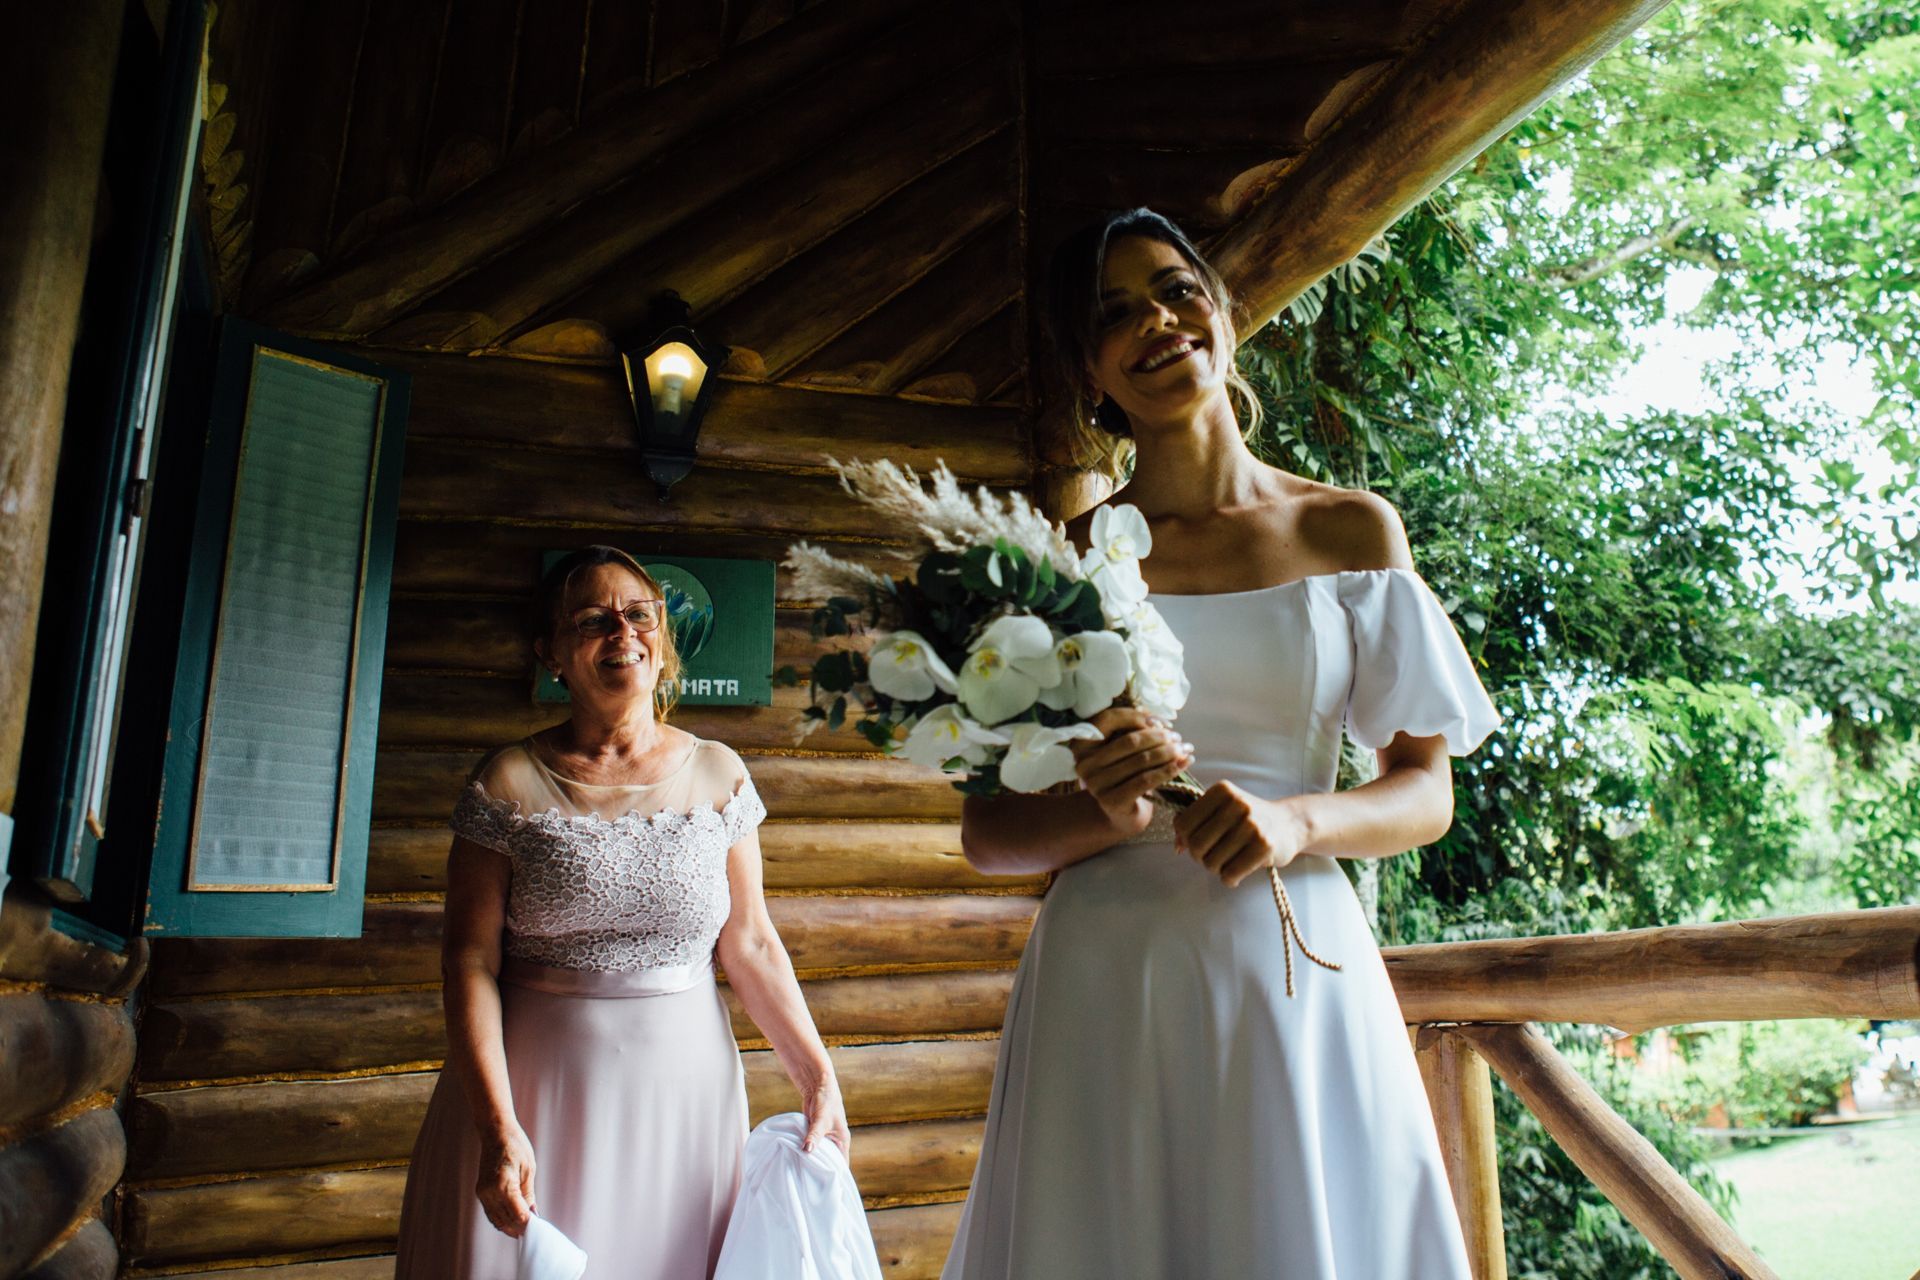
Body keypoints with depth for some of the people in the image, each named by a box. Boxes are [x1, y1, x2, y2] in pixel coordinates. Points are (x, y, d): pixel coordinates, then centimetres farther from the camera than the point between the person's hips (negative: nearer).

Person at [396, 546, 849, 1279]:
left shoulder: (718, 775, 0)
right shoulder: (510, 784, -5)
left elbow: (750, 944, 2)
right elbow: (471, 962, -7)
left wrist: (816, 1077, -2)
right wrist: (497, 1127, -14)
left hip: (684, 1085, 2)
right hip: (542, 1087, -1)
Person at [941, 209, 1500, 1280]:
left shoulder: (1352, 531, 5)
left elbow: (1427, 791, 6)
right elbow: (988, 830, 3)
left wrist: (1298, 819, -13)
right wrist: (1105, 817, -17)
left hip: (1297, 973, 1)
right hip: (1105, 988, 0)